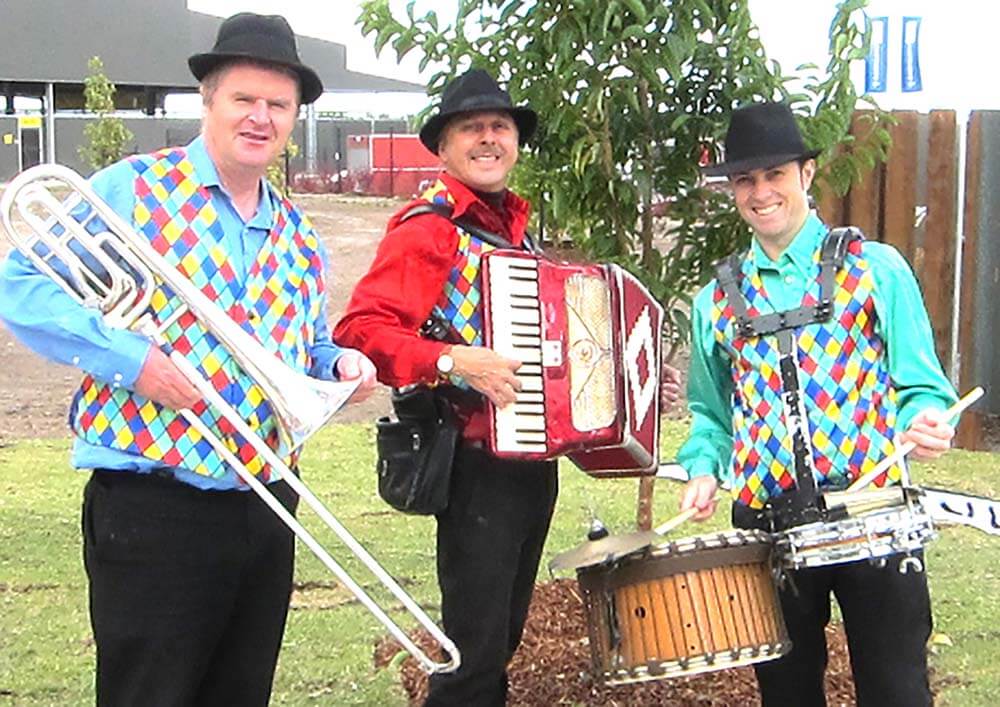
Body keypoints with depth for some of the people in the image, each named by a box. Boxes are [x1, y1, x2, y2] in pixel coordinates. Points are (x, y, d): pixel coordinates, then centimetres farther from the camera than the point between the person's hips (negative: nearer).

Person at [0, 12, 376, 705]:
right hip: (154, 510, -6)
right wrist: (128, 357, -19)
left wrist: (339, 364, 1)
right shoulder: (133, 190, -5)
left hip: (265, 508, 6)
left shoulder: (299, 237, 14)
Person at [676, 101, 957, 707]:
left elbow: (920, 385, 1)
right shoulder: (717, 300, 12)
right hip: (768, 528, 3)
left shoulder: (875, 269, 2)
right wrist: (704, 468, -1)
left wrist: (925, 422, -20)